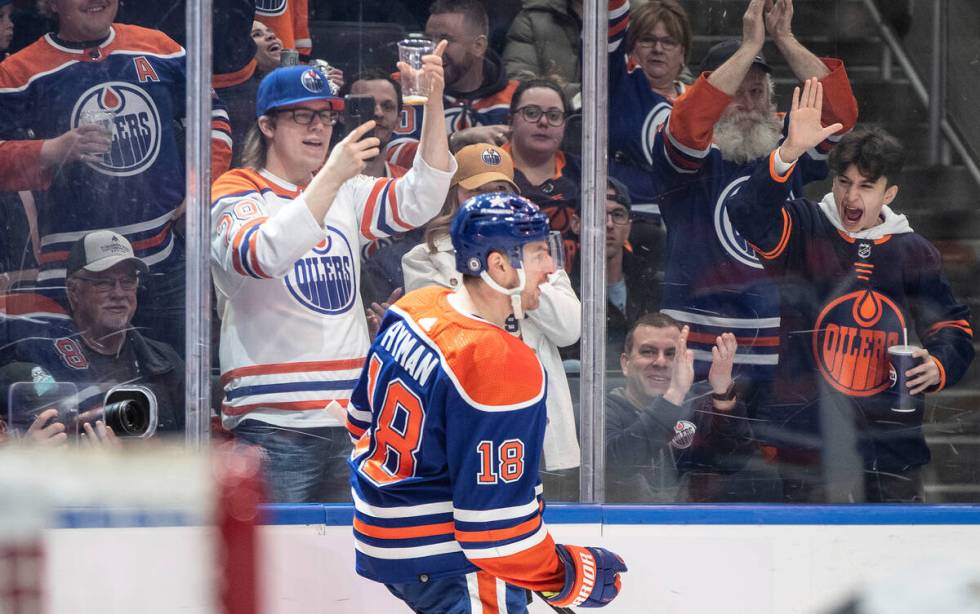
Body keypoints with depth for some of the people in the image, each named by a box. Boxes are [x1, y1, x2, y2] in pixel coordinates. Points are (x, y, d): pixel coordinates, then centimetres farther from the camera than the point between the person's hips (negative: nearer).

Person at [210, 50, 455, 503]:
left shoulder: (348, 194, 17)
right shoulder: (237, 197, -2)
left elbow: (416, 201, 4)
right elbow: (265, 255, -22)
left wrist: (433, 104, -7)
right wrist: (331, 176, -28)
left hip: (349, 422, 6)